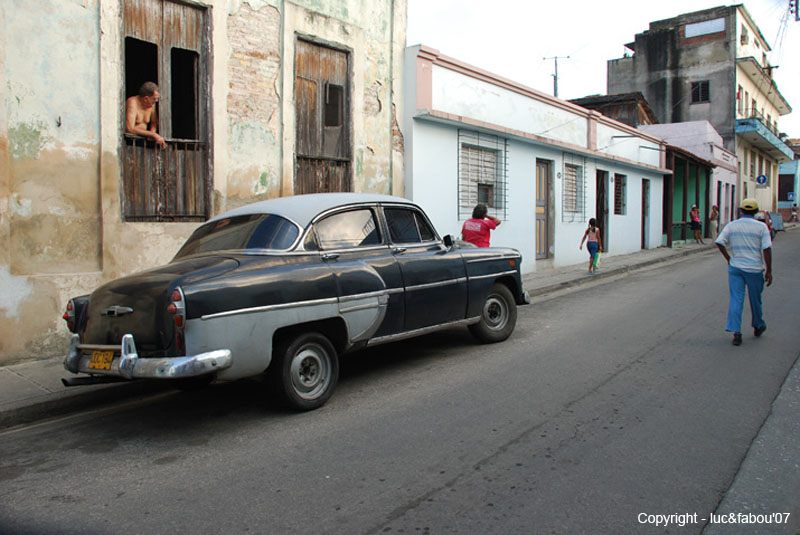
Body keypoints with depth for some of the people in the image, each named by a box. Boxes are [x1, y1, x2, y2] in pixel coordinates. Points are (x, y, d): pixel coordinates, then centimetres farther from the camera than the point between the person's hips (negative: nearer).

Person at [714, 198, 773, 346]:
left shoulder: (731, 225, 1)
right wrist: (769, 271, -4)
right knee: (755, 299, 16)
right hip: (754, 269, -1)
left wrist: (729, 259, 4)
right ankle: (758, 326, 36)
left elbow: (719, 242, -7)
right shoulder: (761, 227, -5)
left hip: (735, 267, 1)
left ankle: (736, 331, -8)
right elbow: (767, 249, -9)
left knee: (736, 299, 1)